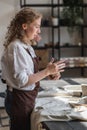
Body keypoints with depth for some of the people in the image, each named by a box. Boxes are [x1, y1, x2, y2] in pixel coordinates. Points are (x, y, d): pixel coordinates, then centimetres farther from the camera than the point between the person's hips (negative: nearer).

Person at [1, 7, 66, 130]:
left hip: (28, 98, 9)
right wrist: (47, 71, -21)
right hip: (20, 100, -9)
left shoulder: (27, 46, 8)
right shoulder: (16, 47, -19)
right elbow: (22, 81, -22)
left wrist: (49, 73, -2)